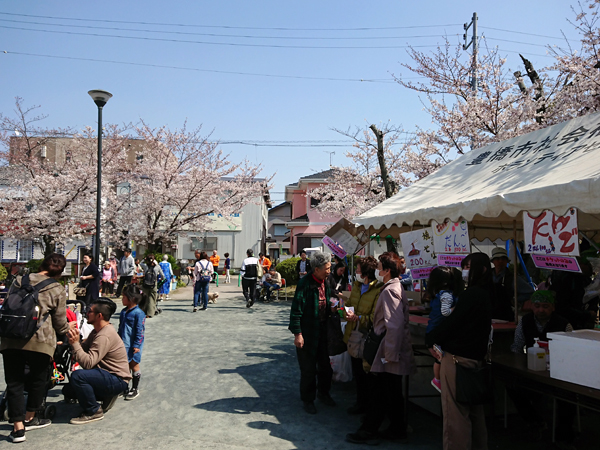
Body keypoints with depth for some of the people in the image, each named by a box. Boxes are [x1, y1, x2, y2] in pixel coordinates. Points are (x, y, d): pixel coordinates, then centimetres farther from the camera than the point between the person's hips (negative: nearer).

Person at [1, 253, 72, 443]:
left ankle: (18, 427, 9)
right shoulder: (57, 290, 0)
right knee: (38, 379, 18)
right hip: (39, 341, -3)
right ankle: (29, 418, 32)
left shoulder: (19, 281, 11)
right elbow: (60, 322, 4)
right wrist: (68, 331, 25)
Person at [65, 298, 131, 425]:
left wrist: (75, 343, -26)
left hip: (117, 380, -11)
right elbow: (84, 348, 5)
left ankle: (94, 412, -12)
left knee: (77, 376, -29)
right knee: (67, 390, 12)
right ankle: (106, 396, 15)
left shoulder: (105, 336, -25)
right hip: (108, 375, 11)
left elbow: (88, 363, -31)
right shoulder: (98, 331, 10)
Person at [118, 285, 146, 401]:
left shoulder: (138, 313, -17)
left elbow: (140, 330, -17)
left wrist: (136, 345, -18)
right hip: (123, 344, 7)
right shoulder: (123, 312, 8)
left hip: (133, 346, -7)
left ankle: (135, 389, 15)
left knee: (133, 365, 3)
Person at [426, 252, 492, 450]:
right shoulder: (485, 294, 11)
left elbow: (451, 322, -16)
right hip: (476, 357, 10)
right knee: (474, 410, 18)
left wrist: (429, 339, -1)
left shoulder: (471, 294, -17)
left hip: (458, 359, -10)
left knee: (455, 411, -2)